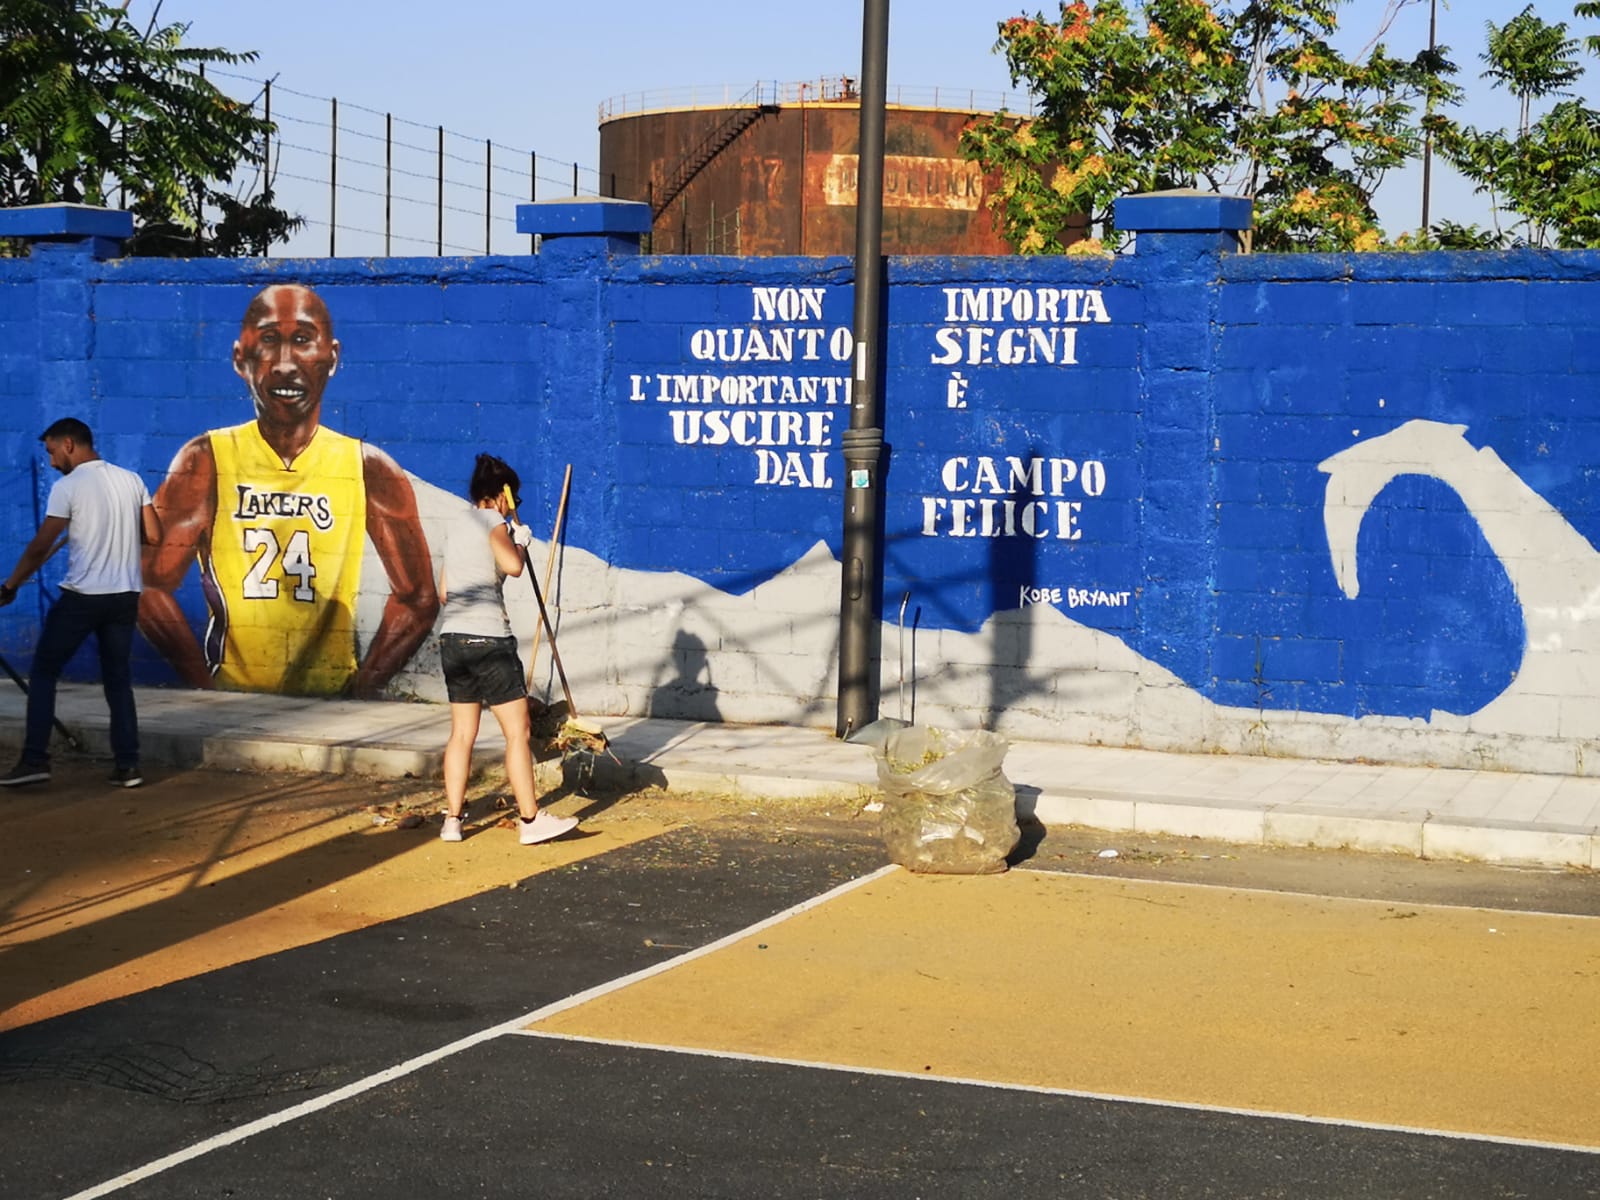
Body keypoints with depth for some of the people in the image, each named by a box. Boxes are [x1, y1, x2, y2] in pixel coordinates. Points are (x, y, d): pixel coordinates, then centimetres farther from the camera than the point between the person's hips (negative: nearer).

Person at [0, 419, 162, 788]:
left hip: (81, 596, -5)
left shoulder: (67, 486, -9)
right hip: (125, 596, 5)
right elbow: (154, 535, 6)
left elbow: (40, 546, -10)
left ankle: (35, 760, 3)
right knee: (118, 680, 12)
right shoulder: (132, 480, 7)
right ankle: (127, 765, 7)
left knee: (43, 673, 7)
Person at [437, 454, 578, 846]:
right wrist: (521, 540, -5)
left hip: (452, 638, 8)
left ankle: (452, 820, 12)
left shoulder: (458, 523, 18)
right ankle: (530, 820, 0)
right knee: (518, 731, -2)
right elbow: (512, 565, -25)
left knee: (462, 733, 12)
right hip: (488, 639, -8)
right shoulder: (492, 520, -6)